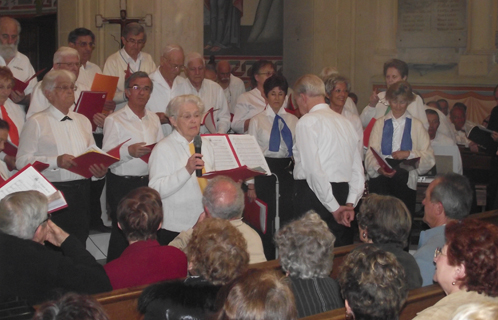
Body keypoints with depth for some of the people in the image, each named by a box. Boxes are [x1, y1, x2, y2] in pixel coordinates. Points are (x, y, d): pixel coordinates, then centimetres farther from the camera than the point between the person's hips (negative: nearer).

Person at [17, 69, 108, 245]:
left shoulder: (83, 121, 18)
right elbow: (22, 160, -7)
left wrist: (100, 168, -4)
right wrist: (56, 161, -18)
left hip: (81, 190, 5)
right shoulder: (37, 122, 0)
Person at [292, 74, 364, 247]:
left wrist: (334, 207, -14)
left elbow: (313, 169, -16)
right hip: (343, 192, 8)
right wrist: (350, 204, 5)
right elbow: (358, 170, 12)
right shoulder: (345, 121, 17)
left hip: (314, 193, -7)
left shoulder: (307, 122, -7)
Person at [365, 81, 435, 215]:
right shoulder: (380, 123, 15)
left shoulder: (416, 125, 14)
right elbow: (371, 152, 1)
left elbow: (429, 157, 5)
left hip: (405, 179, 0)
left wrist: (409, 153, -12)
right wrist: (379, 168, -18)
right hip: (381, 175, 0)